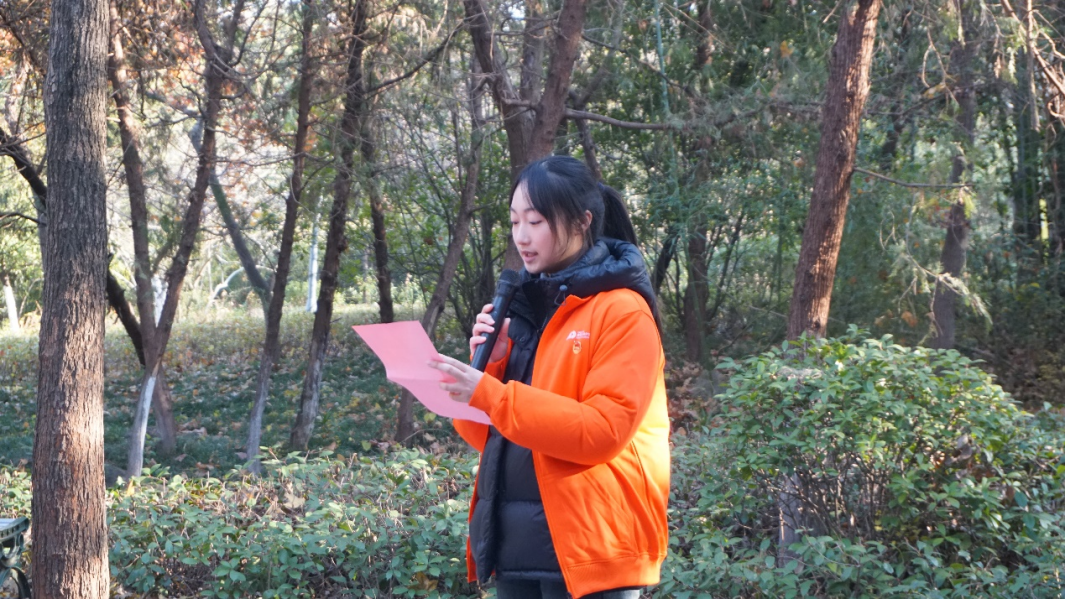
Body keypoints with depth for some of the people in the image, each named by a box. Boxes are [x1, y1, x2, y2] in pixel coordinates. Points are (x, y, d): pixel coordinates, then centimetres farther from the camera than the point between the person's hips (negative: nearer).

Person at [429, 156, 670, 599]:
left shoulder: (622, 312, -6)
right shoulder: (523, 306, 13)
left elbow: (603, 430, -18)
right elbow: (485, 436, 14)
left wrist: (489, 394, -22)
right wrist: (489, 363, -4)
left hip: (587, 547, -7)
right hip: (517, 546, 7)